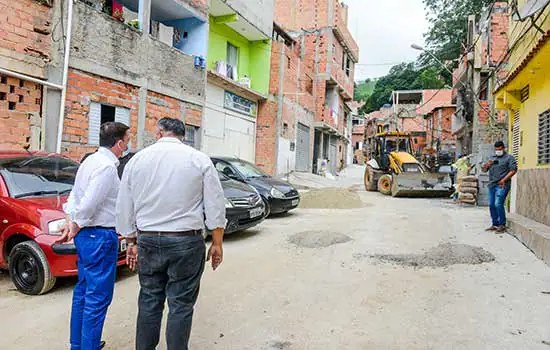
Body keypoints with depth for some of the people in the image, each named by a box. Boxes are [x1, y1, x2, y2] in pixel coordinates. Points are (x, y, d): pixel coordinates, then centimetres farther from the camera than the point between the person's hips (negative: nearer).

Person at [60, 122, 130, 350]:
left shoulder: (91, 160, 11)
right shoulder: (107, 166, -20)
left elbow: (75, 194, 14)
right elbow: (89, 203, -23)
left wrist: (71, 223, 11)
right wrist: (76, 226, -8)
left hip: (85, 235, 10)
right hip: (100, 236, -10)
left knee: (84, 290, 20)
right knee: (98, 297, -1)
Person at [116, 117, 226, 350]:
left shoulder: (137, 159, 4)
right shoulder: (199, 159, -3)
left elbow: (124, 208, 8)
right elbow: (215, 206, -4)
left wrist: (131, 242, 18)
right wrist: (217, 243, 4)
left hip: (148, 241, 3)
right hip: (186, 242, -2)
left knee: (149, 301, 16)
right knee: (181, 305, 7)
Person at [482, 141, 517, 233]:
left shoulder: (509, 158, 2)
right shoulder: (492, 158, 21)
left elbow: (513, 170, -8)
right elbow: (484, 170, 20)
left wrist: (504, 180, -15)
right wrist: (487, 164, -2)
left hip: (502, 185, -6)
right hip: (492, 185, 7)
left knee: (498, 204, -15)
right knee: (491, 205, 6)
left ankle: (502, 225, -5)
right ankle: (495, 224, 15)